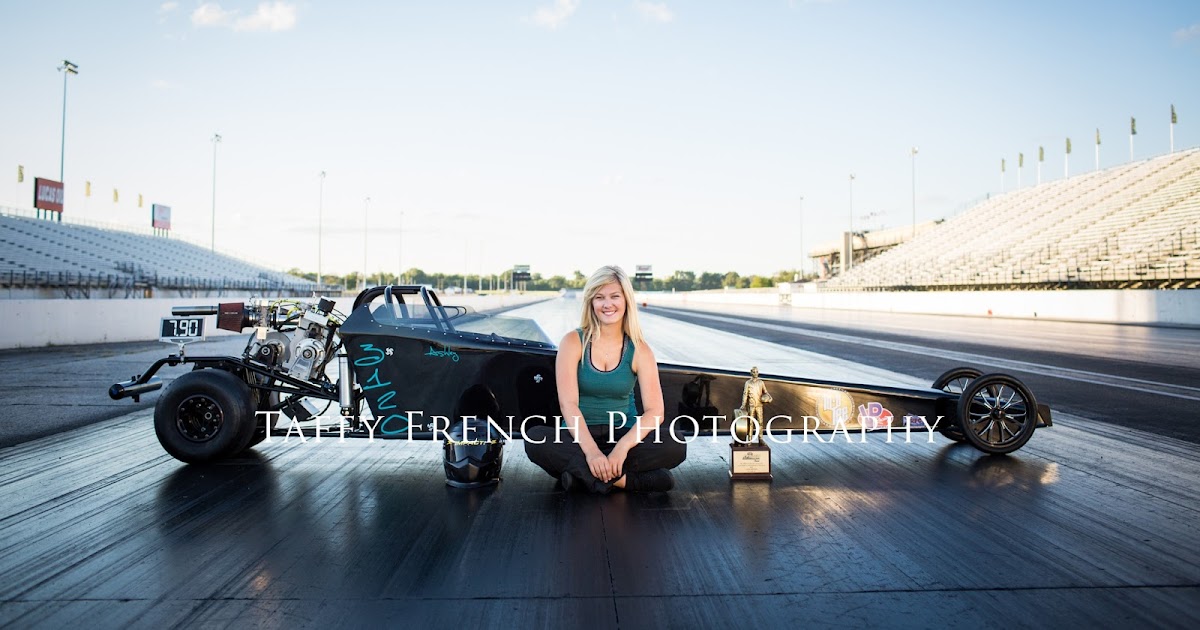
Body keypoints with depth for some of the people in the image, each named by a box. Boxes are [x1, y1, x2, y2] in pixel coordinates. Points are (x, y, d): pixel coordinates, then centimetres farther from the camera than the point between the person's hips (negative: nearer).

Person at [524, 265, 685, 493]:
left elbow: (654, 411, -9)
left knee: (675, 447, -26)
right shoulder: (573, 343, -3)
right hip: (579, 437, -1)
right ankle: (623, 480, -27)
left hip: (623, 435, 1)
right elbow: (568, 404, -13)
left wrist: (623, 447, -26)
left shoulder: (639, 351, -1)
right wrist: (591, 451, -28)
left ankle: (583, 474, -24)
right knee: (534, 438, -31)